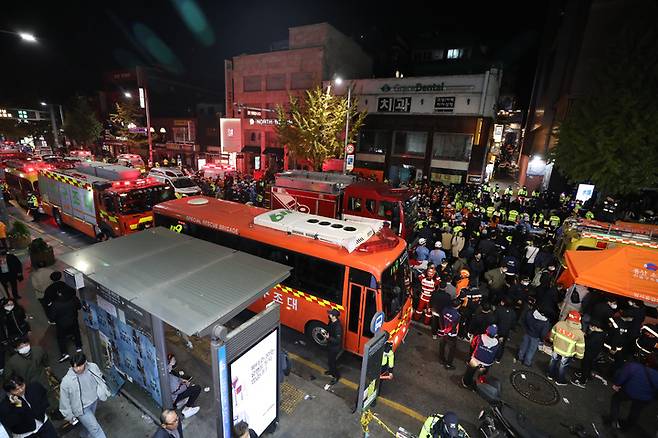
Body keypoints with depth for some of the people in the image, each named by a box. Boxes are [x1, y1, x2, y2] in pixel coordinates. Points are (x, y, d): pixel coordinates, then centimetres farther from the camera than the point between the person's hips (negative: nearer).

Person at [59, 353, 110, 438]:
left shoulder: (93, 367, -20)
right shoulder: (66, 381, -30)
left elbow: (100, 380, 1)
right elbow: (64, 400, -13)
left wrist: (103, 393, 12)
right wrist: (69, 415, -3)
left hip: (94, 401, 4)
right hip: (82, 408, -4)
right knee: (95, 428, 3)